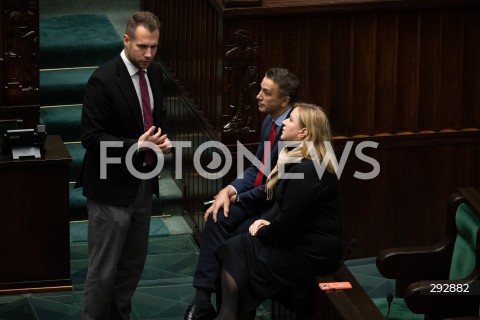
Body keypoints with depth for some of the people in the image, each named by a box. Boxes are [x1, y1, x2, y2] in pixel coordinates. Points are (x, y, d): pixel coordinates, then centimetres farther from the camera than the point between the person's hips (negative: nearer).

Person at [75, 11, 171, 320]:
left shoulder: (154, 72, 3)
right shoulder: (103, 79, -20)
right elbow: (91, 138, -19)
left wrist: (163, 137, -4)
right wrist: (136, 146, -28)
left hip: (143, 182, 7)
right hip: (111, 187, -7)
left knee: (134, 263, 16)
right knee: (104, 268, 0)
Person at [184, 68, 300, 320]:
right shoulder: (270, 121, 8)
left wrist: (239, 198, -11)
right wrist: (229, 190, -6)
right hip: (260, 196, 8)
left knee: (236, 236, -23)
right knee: (218, 219, -16)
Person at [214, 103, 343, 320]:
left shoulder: (307, 170, -23)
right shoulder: (298, 158, 11)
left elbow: (288, 220, -22)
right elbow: (283, 205, 18)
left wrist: (262, 233, -4)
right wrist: (266, 220, -1)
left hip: (310, 251, -10)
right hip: (300, 238, 10)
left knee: (233, 252, -9)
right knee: (234, 248, -2)